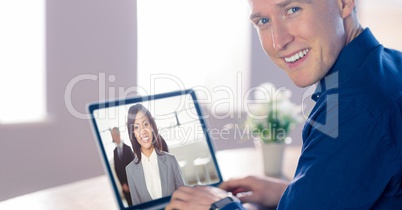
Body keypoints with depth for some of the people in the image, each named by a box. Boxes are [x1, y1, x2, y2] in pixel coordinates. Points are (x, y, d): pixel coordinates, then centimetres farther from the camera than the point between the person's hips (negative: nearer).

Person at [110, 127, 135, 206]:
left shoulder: (128, 148, -4)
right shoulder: (115, 151, 5)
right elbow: (116, 169, 3)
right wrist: (123, 183, -4)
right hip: (124, 183, 3)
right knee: (130, 203, 3)